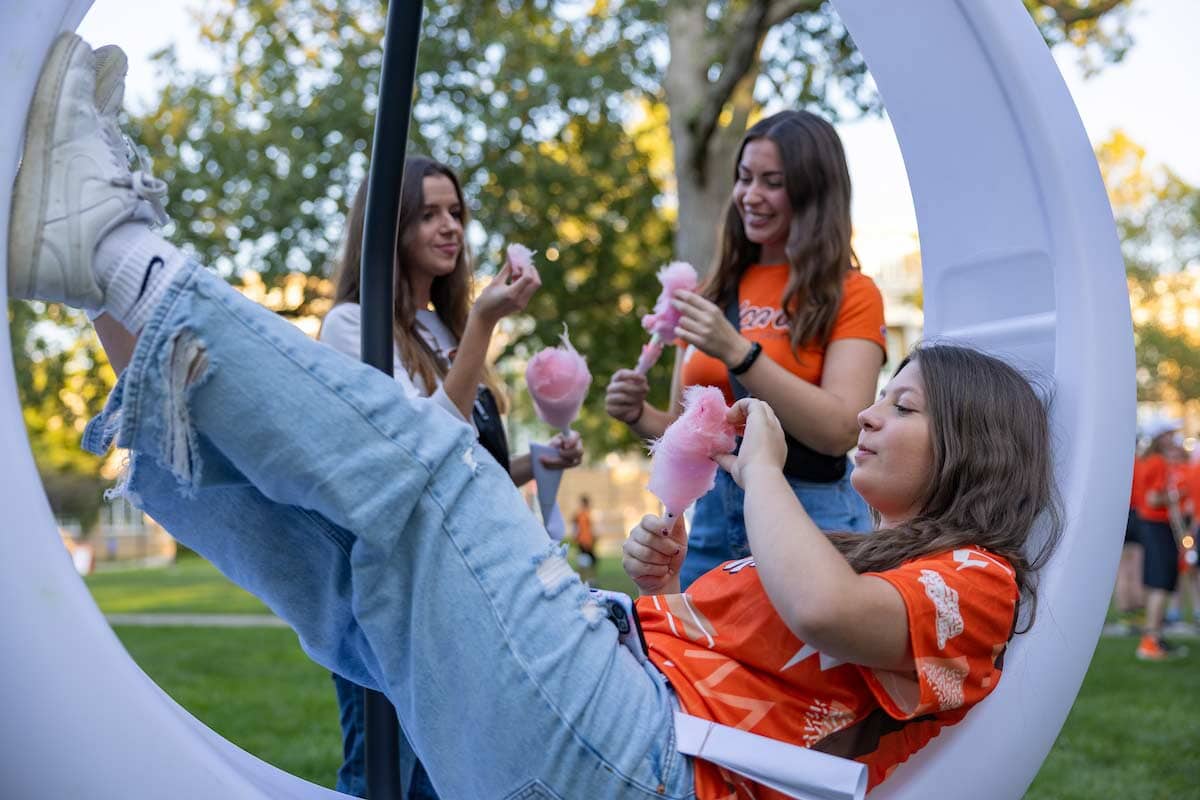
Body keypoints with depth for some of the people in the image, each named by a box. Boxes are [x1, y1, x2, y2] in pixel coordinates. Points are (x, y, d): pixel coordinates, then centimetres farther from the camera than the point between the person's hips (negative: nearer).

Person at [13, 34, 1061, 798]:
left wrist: (759, 462, -5)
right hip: (637, 703, 9)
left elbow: (819, 609, -22)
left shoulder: (974, 578, 1)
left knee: (417, 456, -15)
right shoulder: (873, 552, 31)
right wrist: (664, 591, 8)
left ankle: (117, 255, -9)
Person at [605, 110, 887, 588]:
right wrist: (640, 417, -5)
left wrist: (737, 352, -23)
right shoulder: (713, 295, 12)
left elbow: (840, 431, -16)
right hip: (711, 516, 5)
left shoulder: (850, 295, -3)